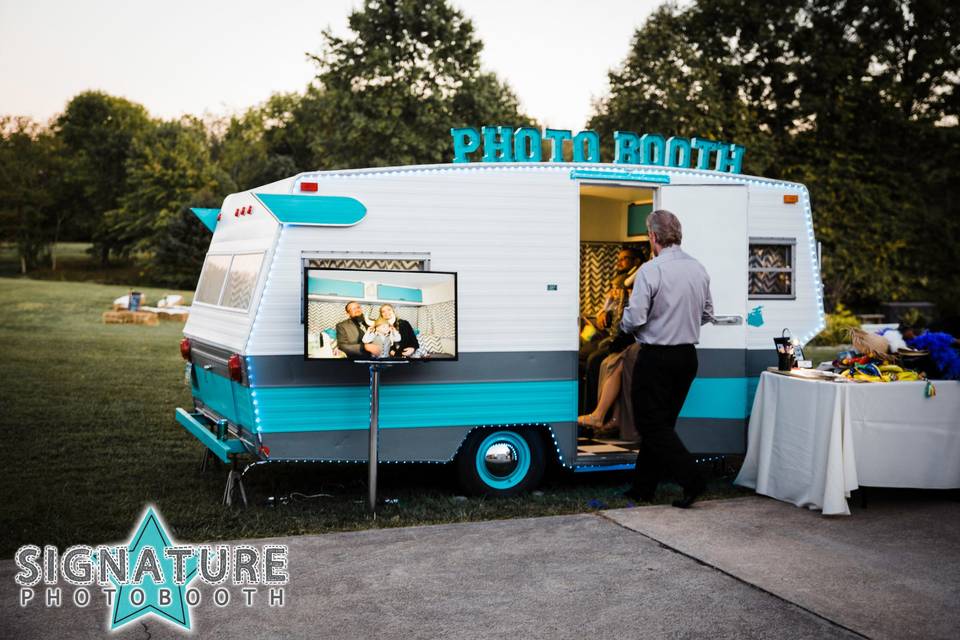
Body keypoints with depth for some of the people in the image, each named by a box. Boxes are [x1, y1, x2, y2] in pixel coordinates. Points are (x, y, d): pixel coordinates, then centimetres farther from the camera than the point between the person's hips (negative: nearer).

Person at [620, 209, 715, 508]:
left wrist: (623, 323, 4)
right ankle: (643, 487, 21)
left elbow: (635, 319, -17)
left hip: (656, 358, -7)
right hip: (688, 356, 7)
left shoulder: (650, 270, -17)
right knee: (662, 422, 14)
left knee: (652, 424, 1)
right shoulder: (699, 269, 5)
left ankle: (691, 479, -10)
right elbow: (707, 315, 13)